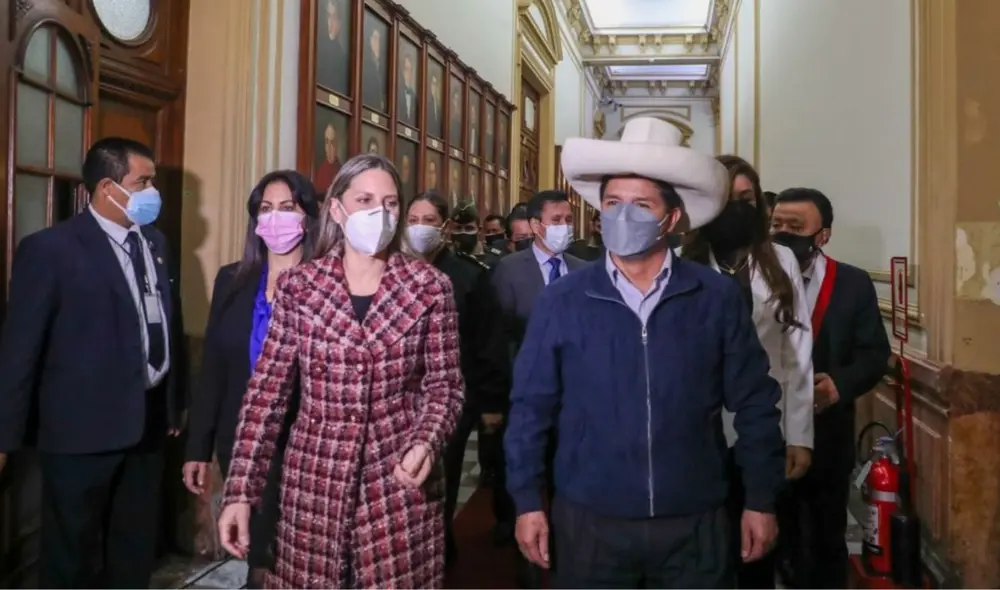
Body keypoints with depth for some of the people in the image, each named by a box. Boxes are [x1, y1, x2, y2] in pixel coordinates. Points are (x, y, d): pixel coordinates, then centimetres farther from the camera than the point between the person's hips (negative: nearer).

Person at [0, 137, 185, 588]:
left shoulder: (154, 242, 8)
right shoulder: (50, 248, -12)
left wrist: (175, 401, 12)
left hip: (148, 419, 6)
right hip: (83, 424, -6)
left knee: (137, 548, 20)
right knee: (70, 553, 13)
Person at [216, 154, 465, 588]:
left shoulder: (430, 287, -1)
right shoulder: (297, 286, 0)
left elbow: (444, 386, 2)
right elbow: (266, 392, 1)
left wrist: (426, 442, -17)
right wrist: (240, 490, -3)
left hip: (400, 483, 0)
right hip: (314, 482, 1)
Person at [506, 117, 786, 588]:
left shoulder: (718, 298, -5)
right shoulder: (561, 301, -5)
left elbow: (755, 405, 1)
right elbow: (530, 408, -1)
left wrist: (761, 500, 2)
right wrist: (528, 501, -2)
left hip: (694, 524, 1)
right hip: (588, 522, 0)